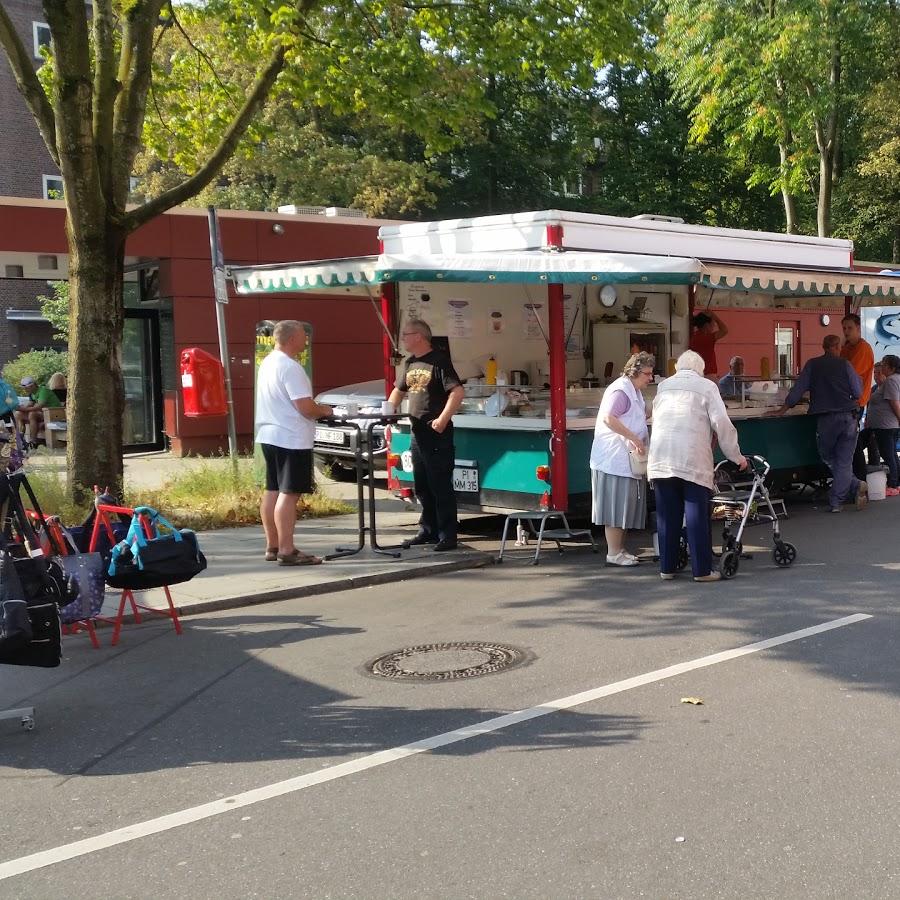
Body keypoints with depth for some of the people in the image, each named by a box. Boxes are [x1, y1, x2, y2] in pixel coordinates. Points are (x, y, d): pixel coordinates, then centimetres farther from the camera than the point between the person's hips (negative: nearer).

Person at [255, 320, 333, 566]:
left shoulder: (267, 363, 13)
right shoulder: (290, 367, -17)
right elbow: (306, 407, -21)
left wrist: (316, 409, 17)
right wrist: (325, 410, -2)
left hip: (269, 435, 10)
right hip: (291, 438, -10)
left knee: (272, 491, 13)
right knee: (288, 494, -9)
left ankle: (272, 546, 21)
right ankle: (286, 551, -8)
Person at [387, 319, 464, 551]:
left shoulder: (439, 361, -11)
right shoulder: (410, 364, 14)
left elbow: (458, 392, -19)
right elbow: (399, 390, 27)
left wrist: (443, 419, -25)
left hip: (437, 433, -8)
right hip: (417, 433, 8)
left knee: (441, 487, -5)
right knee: (422, 487, 14)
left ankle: (447, 536, 0)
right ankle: (428, 531, 23)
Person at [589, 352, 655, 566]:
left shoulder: (634, 391, 18)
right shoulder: (620, 390, -14)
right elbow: (608, 418, -27)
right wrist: (634, 439, -28)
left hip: (627, 460, 10)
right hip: (614, 460, -10)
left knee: (624, 506, 12)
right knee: (616, 506, -6)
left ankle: (620, 549, 19)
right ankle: (613, 553, -1)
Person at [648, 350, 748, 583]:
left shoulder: (663, 386, 18)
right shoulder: (706, 386, 6)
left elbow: (656, 419, 16)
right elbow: (722, 424, 1)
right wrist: (736, 456, 9)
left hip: (660, 459, 4)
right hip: (692, 459, -4)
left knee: (667, 515, 9)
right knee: (697, 516, 1)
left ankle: (667, 567, 14)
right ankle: (702, 570, 3)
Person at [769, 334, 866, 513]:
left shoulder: (812, 365, 2)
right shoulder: (845, 365, -1)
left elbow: (798, 389, 1)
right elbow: (858, 393, 2)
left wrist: (782, 410, 8)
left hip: (825, 419, 0)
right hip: (848, 417, 0)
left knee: (828, 458, 15)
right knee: (844, 461, 3)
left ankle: (855, 486, 5)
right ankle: (836, 502, -4)